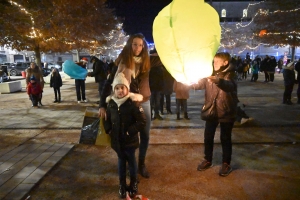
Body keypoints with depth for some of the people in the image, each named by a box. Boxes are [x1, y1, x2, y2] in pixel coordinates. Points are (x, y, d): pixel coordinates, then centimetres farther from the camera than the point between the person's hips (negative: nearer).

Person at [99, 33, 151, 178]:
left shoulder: (146, 62, -1)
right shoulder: (122, 62, -11)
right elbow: (109, 83, -14)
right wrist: (102, 105, -22)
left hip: (144, 103, 4)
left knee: (145, 135, 12)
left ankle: (141, 164, 32)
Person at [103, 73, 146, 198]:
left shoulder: (133, 103, -20)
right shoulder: (111, 103, -4)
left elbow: (142, 121, -20)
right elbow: (107, 119, 12)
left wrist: (129, 132, -22)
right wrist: (109, 130, -1)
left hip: (130, 140, -3)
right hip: (117, 140, 4)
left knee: (131, 161, 15)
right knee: (121, 161, 20)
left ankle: (133, 183, 38)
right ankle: (122, 183, 39)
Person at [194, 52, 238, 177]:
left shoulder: (229, 74, -11)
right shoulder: (210, 74, 6)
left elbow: (229, 85, -33)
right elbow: (199, 85, -2)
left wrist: (217, 80, -54)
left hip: (226, 112, -5)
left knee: (225, 139, 7)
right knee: (208, 137, 11)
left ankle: (226, 164, 23)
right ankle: (207, 160, 29)